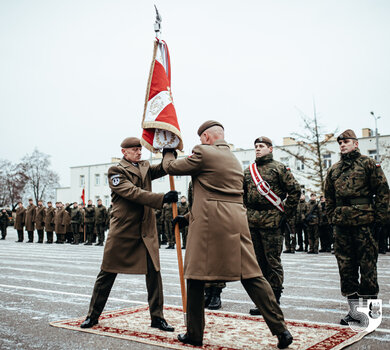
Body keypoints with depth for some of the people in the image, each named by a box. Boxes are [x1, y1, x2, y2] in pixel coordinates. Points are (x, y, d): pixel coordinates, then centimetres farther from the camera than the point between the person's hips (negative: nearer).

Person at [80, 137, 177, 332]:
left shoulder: (145, 167, 16)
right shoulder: (115, 171, -5)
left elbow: (163, 168, 3)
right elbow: (133, 193, -19)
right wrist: (162, 198, -26)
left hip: (146, 230, 5)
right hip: (122, 230, -4)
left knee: (153, 272, 1)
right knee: (107, 273, 7)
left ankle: (157, 317, 12)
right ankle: (93, 316, 22)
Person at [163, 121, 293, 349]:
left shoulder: (203, 152, -2)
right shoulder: (235, 160, 23)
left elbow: (172, 167, 8)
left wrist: (169, 154, 31)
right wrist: (188, 217, 32)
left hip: (209, 223, -6)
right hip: (237, 222, 7)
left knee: (196, 276, 6)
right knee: (251, 276, 6)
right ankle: (281, 328, 4)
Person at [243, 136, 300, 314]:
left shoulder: (279, 168, -1)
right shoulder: (248, 171, 15)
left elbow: (295, 190, -4)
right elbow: (243, 194, 23)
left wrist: (286, 213, -6)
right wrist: (246, 213, 14)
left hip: (272, 221, -5)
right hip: (252, 222, 6)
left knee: (273, 261, -2)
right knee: (258, 261, 10)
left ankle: (274, 301, 8)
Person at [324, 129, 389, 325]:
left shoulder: (368, 164, 2)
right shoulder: (334, 170, 17)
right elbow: (329, 197, 21)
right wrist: (332, 217, 12)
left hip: (363, 221, -5)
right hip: (341, 223, 5)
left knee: (367, 265, -1)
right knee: (345, 266, 7)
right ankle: (354, 309, 17)